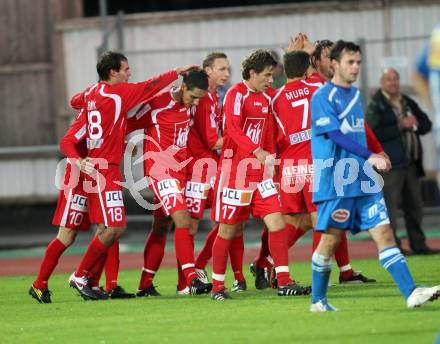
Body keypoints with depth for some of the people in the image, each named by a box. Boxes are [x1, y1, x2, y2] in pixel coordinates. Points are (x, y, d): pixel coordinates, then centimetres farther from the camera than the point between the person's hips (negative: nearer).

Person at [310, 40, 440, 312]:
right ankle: (318, 301, 16)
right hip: (335, 183, -7)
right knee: (331, 239, 1)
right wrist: (370, 157, -27)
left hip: (364, 181, 7)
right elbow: (336, 135, -20)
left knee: (384, 233, -4)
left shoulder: (356, 95, 16)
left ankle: (411, 293, -14)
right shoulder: (323, 97, -9)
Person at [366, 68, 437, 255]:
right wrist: (400, 126, -17)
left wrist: (415, 123, -4)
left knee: (414, 205, 11)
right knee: (390, 204, -9)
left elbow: (426, 124, 18)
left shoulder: (408, 103, 17)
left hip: (411, 162, 7)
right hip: (390, 164, -7)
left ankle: (418, 244, 17)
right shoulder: (375, 106, -4)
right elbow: (374, 133, -17)